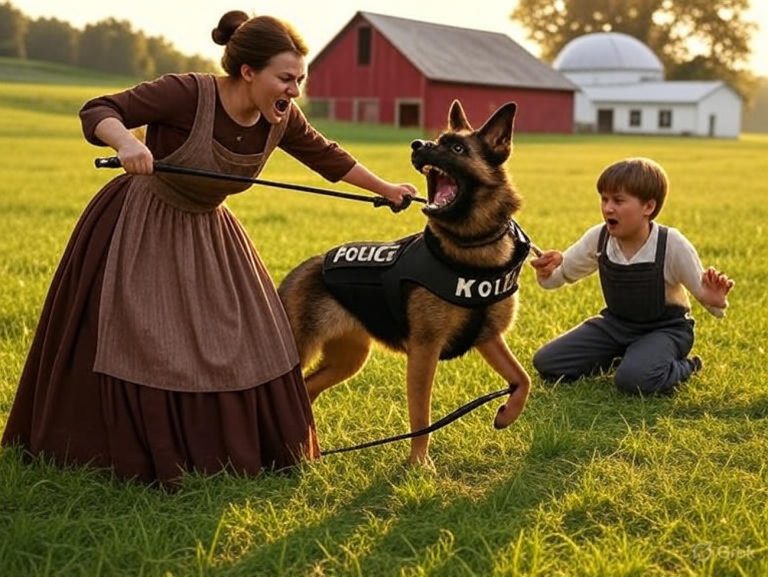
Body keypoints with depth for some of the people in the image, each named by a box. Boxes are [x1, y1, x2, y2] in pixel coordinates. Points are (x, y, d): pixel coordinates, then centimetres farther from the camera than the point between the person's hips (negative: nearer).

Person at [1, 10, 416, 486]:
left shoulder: (280, 119, -10)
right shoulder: (188, 94, -28)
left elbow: (324, 155, 8)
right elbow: (98, 112, -28)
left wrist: (386, 189, 14)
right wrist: (126, 142, -49)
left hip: (206, 235, 6)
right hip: (137, 231, -6)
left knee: (238, 344, 5)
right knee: (138, 350, -2)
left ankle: (227, 450, 22)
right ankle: (129, 458, 16)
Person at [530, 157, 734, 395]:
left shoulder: (673, 246, -23)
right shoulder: (598, 238, -11)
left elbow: (704, 293, -16)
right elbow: (560, 276, -2)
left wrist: (715, 301, -42)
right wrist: (546, 272, -27)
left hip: (664, 328, -5)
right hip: (615, 322, 5)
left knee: (633, 378, -36)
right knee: (545, 363, -5)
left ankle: (684, 367, -1)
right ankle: (619, 356, 14)